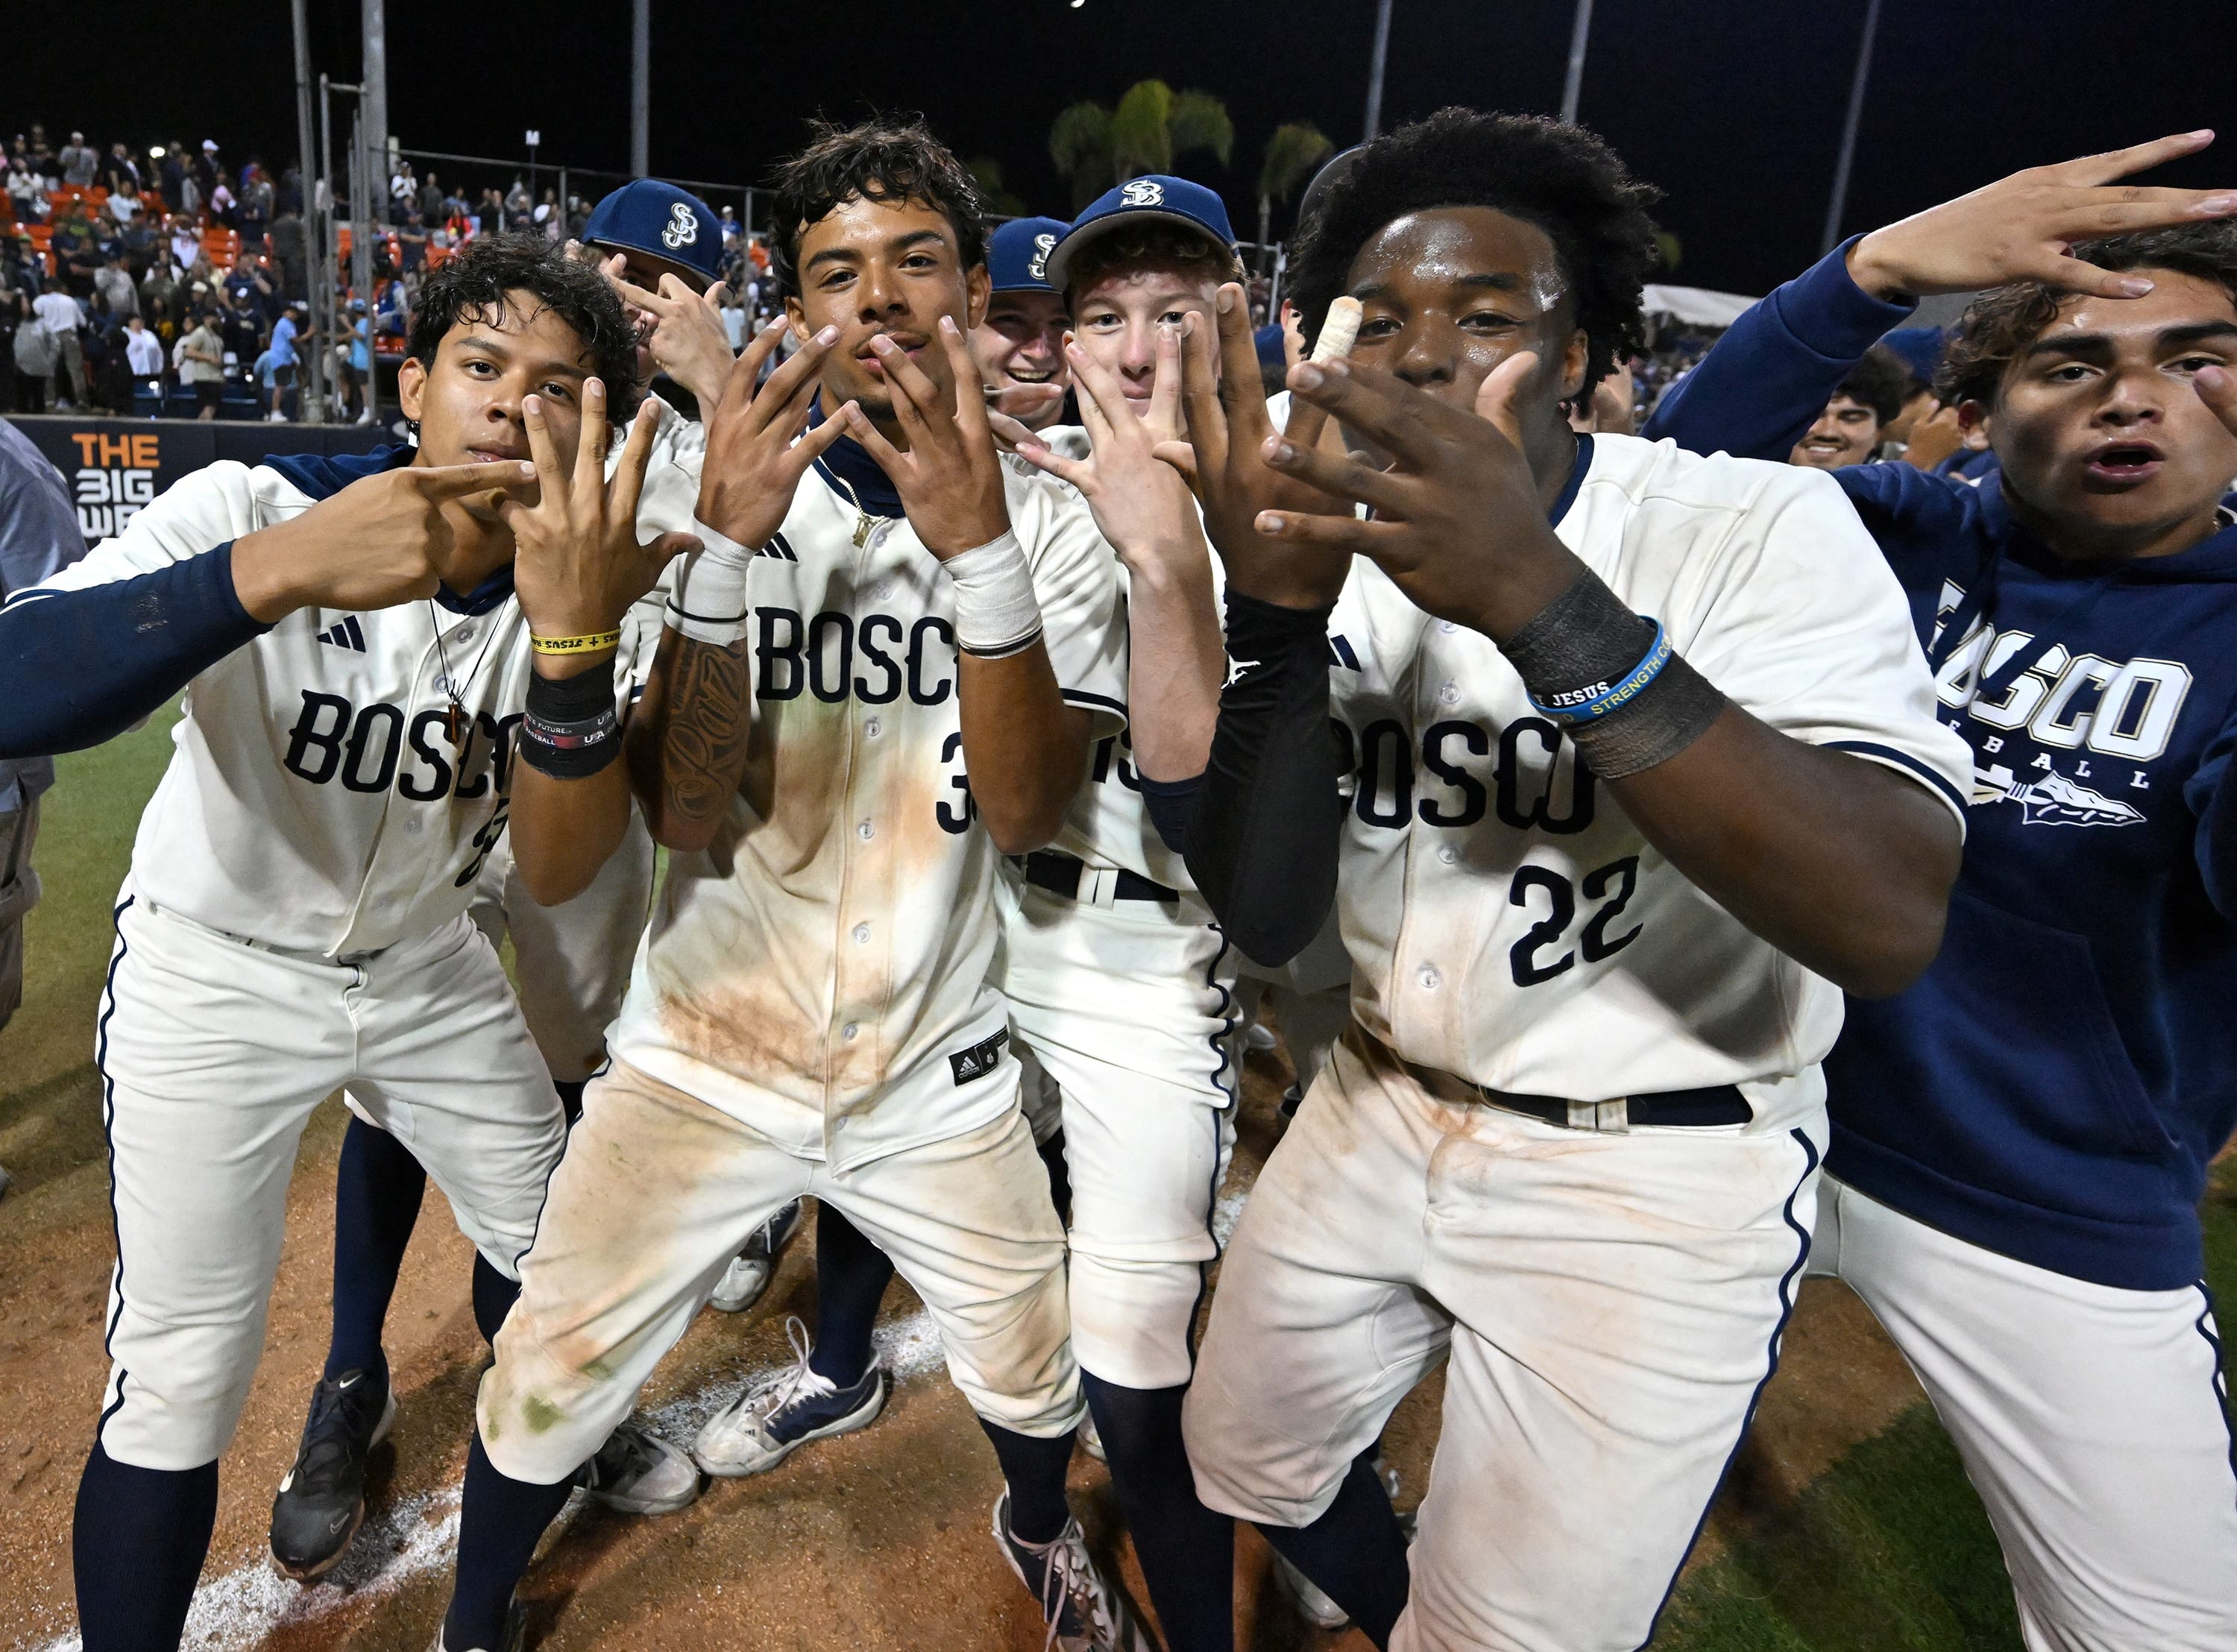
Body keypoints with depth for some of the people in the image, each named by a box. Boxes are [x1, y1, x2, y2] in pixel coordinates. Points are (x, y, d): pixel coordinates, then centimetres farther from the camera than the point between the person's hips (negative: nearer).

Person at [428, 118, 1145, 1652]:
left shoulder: (1050, 527, -6)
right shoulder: (714, 502, -9)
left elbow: (1027, 812, -21)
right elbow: (697, 828, -19)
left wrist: (977, 544, -33)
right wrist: (727, 548, -31)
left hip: (937, 1070, 1)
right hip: (706, 1053, -1)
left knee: (1030, 1371, 17)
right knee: (548, 1392, 7)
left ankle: (1042, 1529, 53)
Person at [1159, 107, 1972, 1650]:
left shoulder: (1761, 523, -17)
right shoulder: (1339, 548, -4)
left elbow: (1891, 920, -32)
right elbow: (1264, 921, -12)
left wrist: (1543, 604, -41)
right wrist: (1280, 616, -28)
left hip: (1661, 1174, -4)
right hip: (1383, 1116, 5)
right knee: (1247, 1465, 21)